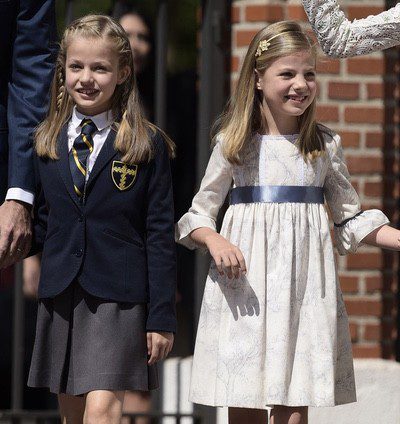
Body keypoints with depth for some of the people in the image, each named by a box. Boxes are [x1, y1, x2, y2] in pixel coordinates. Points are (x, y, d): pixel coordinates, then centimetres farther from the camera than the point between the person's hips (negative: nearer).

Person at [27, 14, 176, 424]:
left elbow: (160, 236, -3)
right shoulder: (46, 143, 10)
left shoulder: (148, 145, -2)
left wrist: (162, 316, -5)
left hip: (118, 298, -5)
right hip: (58, 297, 5)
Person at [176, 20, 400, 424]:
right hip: (245, 285, -1)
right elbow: (199, 214, 9)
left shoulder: (325, 144, 7)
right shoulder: (234, 143, 3)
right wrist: (214, 240, -12)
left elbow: (350, 220, 14)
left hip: (304, 285, 1)